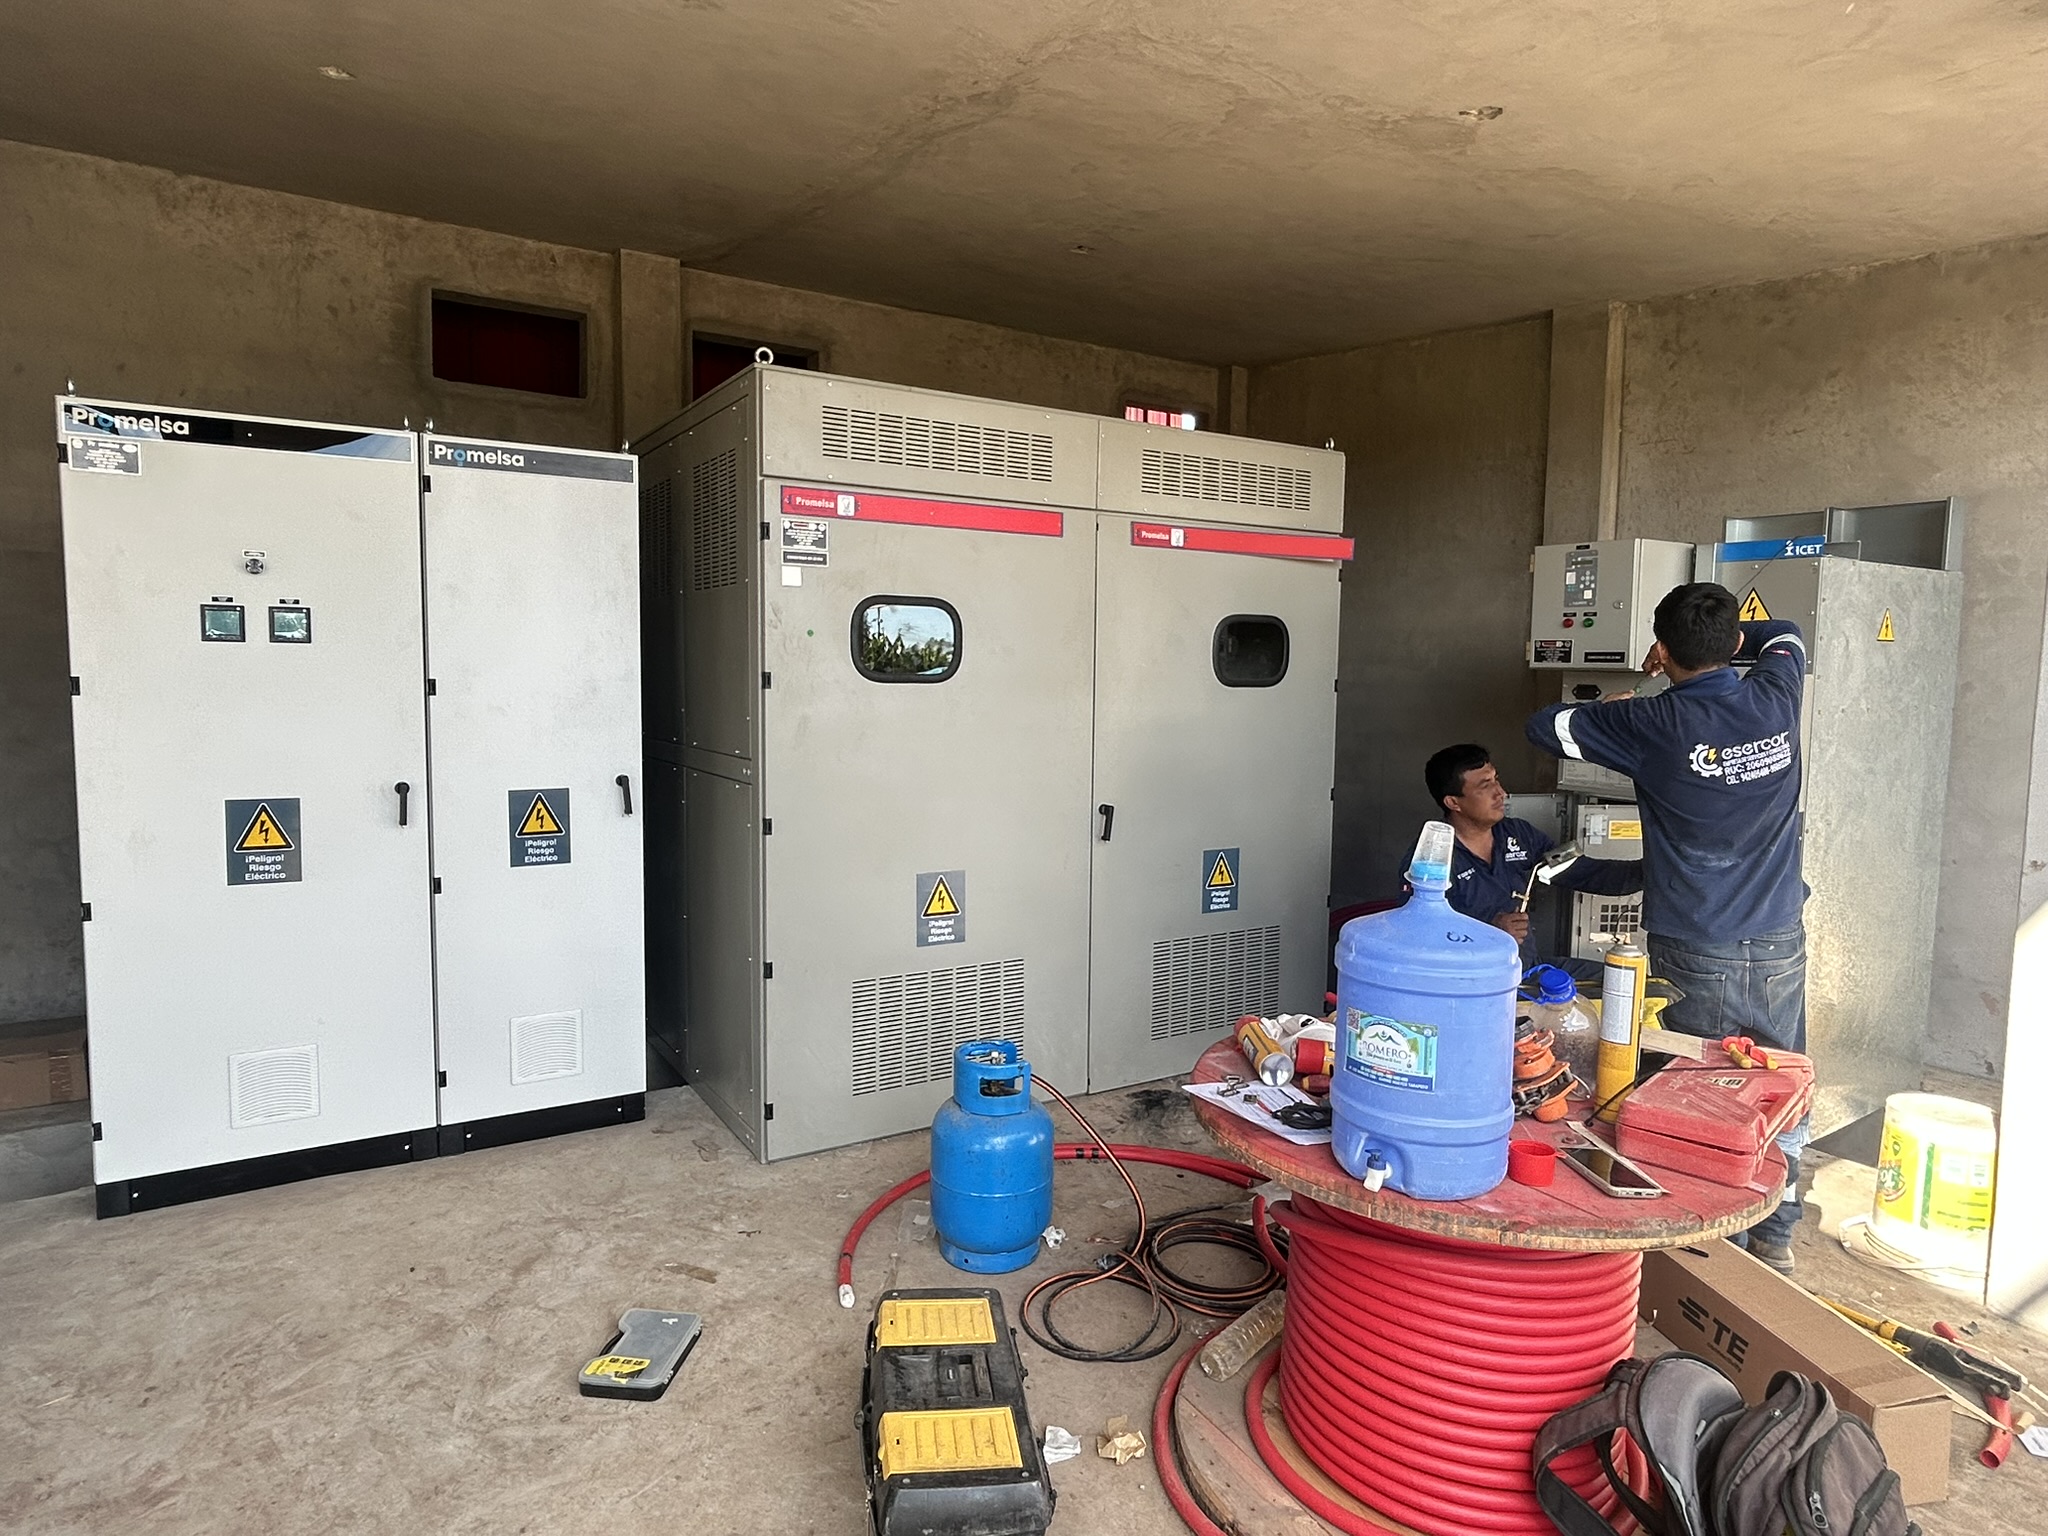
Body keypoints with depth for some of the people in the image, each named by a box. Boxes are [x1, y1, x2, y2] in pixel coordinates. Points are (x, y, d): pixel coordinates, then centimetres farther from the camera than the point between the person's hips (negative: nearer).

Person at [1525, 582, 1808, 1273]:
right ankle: (1774, 1236, 26)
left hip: (1694, 951, -4)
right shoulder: (1776, 699, -3)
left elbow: (1545, 727, -6)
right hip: (1779, 942, 4)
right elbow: (1786, 636, 21)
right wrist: (1725, 639, 20)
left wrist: (1609, 709, 11)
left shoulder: (1656, 724, -15)